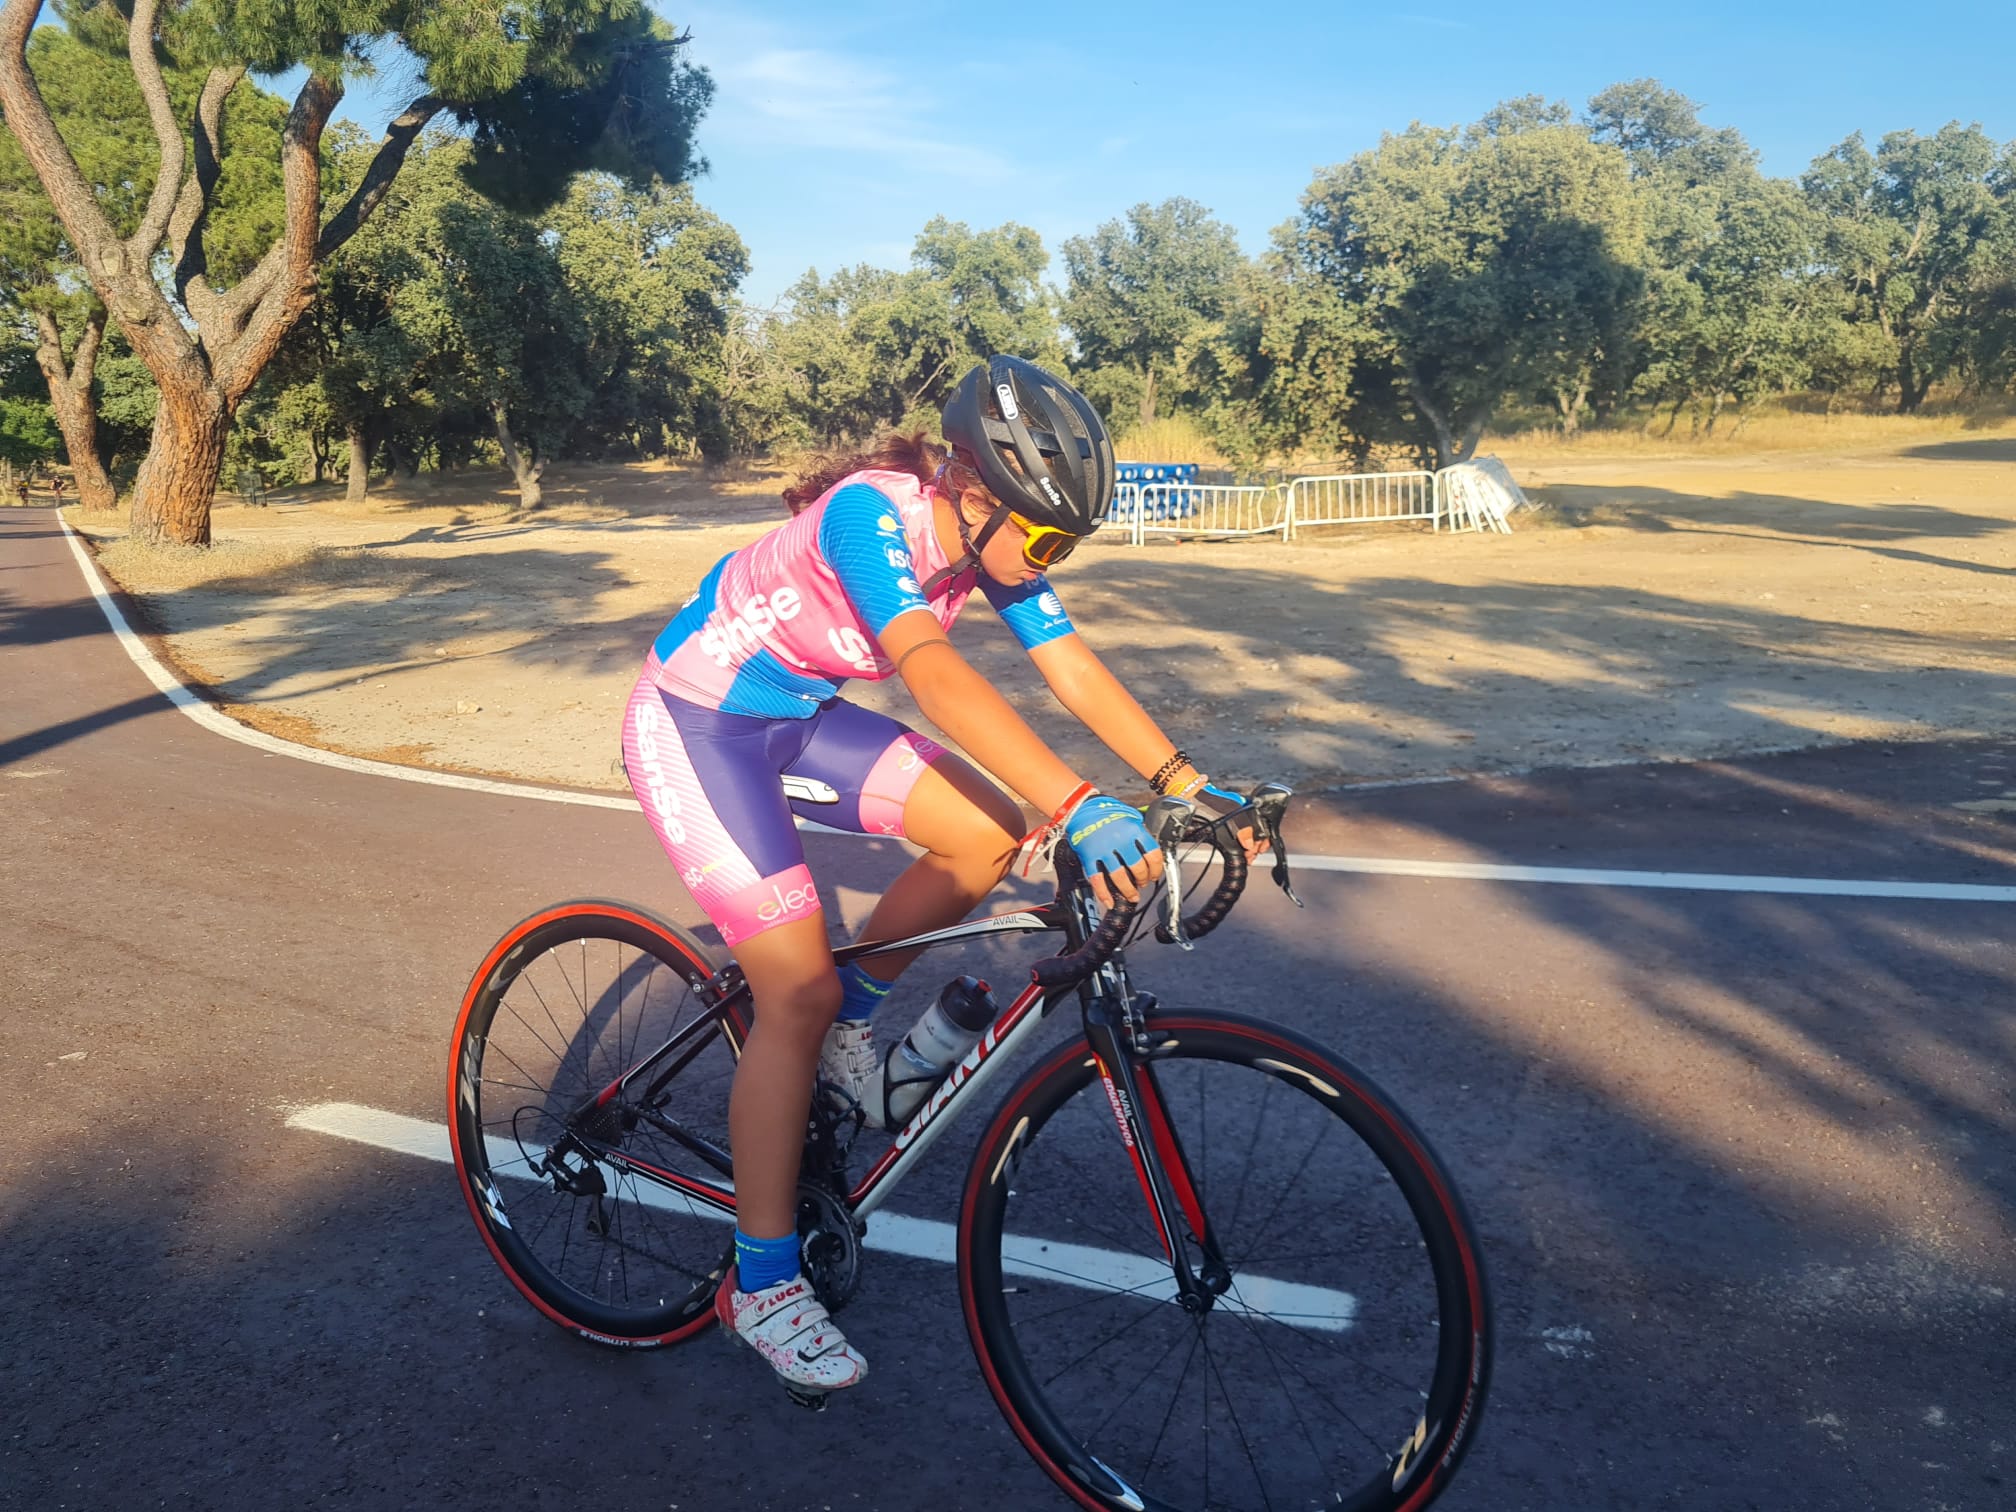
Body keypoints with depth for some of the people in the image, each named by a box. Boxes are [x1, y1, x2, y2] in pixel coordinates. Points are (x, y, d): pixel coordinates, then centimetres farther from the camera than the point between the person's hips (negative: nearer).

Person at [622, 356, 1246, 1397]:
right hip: (694, 724, -7)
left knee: (988, 835, -8)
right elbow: (933, 670, -47)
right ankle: (760, 1283, 1)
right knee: (800, 989, -13)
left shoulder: (992, 539, -9)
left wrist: (1188, 784, -24)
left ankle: (847, 1027, 13)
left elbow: (1074, 669, -13)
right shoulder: (869, 512, -32)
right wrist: (1080, 806, -57)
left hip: (796, 715, 7)